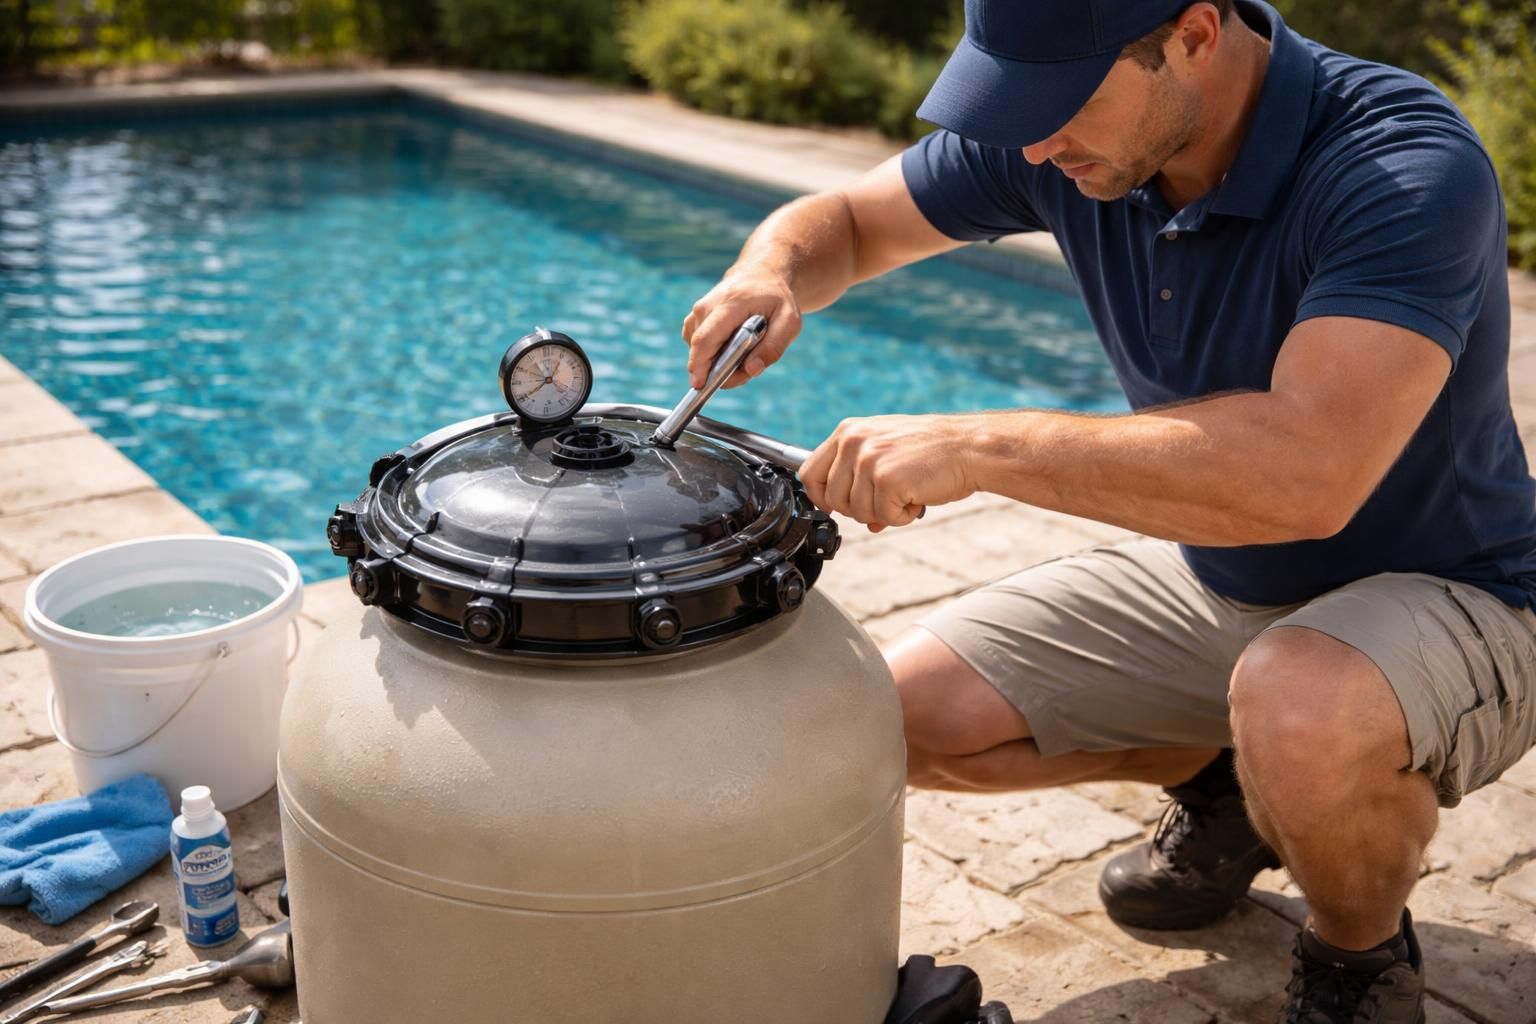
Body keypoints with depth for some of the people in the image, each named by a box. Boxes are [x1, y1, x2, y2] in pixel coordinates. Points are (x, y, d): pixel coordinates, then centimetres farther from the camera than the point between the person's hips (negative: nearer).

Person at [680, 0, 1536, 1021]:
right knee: (909, 718, -5)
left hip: (1440, 597, -5)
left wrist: (972, 447, -43)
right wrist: (769, 275, -22)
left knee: (1304, 716, -39)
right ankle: (1218, 781, 20)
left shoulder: (1408, 165, -30)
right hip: (1207, 575, 6)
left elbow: (1309, 469, -45)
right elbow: (844, 223, 2)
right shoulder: (1059, 128, -10)